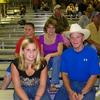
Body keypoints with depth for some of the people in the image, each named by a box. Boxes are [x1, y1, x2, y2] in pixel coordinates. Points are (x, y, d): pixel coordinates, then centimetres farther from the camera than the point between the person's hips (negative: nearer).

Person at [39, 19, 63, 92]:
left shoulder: (59, 37, -8)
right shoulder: (41, 38, -1)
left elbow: (60, 52, -17)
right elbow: (41, 53, -1)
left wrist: (49, 55, -33)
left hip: (56, 59, -1)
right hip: (45, 60, 1)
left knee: (57, 58, -37)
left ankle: (53, 84, -35)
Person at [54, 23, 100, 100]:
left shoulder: (92, 53, -7)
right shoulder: (66, 53, 1)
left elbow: (93, 76, -7)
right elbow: (64, 74, 2)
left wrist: (82, 93, -19)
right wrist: (70, 92, -16)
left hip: (86, 85, -2)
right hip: (70, 83, 2)